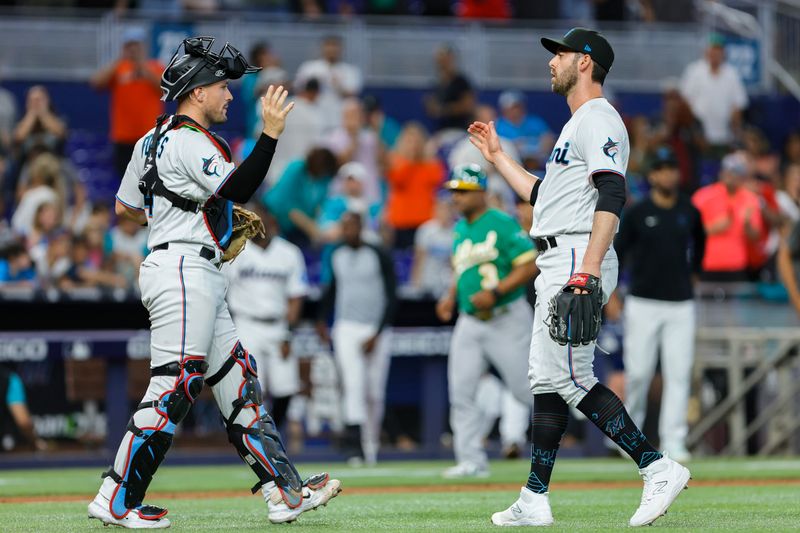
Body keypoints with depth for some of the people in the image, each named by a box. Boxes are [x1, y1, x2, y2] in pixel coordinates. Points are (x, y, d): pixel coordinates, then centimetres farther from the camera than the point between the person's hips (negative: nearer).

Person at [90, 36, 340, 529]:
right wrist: (271, 133, -23)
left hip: (200, 280, 11)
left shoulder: (155, 140, 18)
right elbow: (239, 189, -23)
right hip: (184, 271, -11)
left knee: (237, 379, 8)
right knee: (174, 387, -11)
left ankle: (285, 492, 8)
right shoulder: (189, 142, -12)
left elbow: (125, 207, 22)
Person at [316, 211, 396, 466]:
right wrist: (322, 320, 15)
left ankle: (371, 446, 19)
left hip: (376, 331, -2)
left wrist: (377, 335, -13)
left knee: (374, 393, 3)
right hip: (346, 330, 2)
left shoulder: (379, 257, -7)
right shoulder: (337, 257, 8)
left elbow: (392, 299, -7)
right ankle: (355, 446, -21)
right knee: (353, 386, -13)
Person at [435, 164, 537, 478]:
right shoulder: (459, 230, 13)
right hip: (469, 322, 7)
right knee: (461, 393, -3)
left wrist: (495, 293, -22)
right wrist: (451, 297, 10)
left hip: (506, 320, -7)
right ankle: (471, 461, 0)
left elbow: (530, 266, -15)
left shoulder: (502, 224, -11)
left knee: (524, 388, -3)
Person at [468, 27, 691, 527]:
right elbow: (543, 196, 32)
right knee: (549, 376, 10)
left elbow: (611, 197, -22)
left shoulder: (599, 119, -9)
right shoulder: (578, 124, 24)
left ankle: (658, 468, -16)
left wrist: (587, 272, -31)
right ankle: (534, 502, 12)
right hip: (558, 262, 11)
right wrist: (498, 157, 34)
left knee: (568, 377, -16)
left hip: (578, 257, -11)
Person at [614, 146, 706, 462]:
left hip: (681, 304, 2)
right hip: (643, 303, -2)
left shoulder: (690, 213, 7)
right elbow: (616, 254, 1)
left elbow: (699, 243, 27)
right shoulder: (637, 213, -1)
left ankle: (673, 442, -5)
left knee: (679, 374, -5)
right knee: (638, 372, -3)